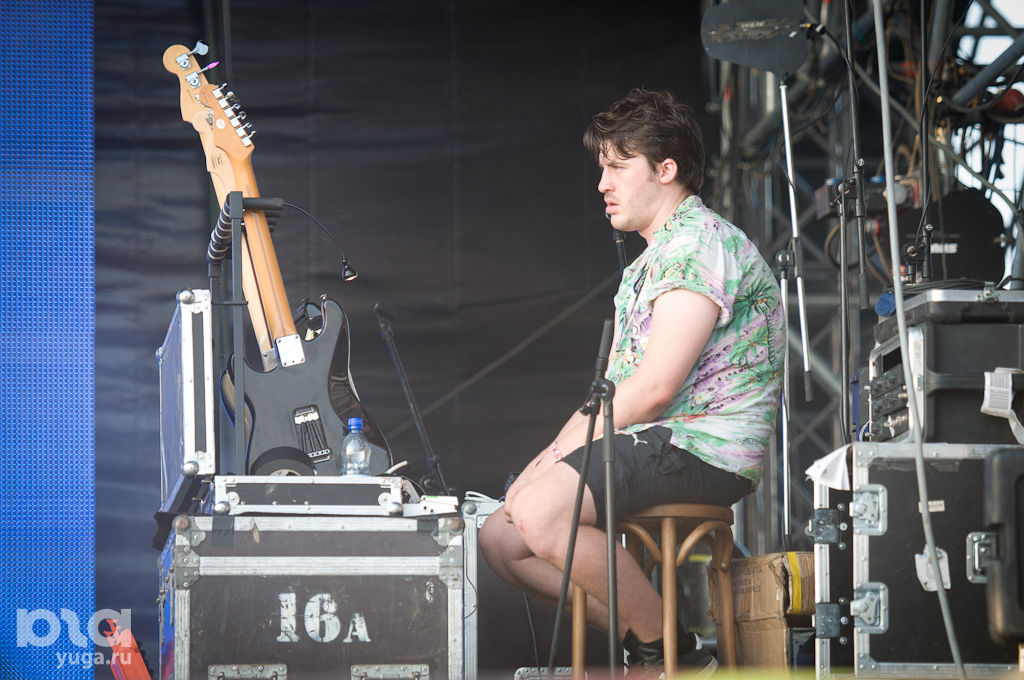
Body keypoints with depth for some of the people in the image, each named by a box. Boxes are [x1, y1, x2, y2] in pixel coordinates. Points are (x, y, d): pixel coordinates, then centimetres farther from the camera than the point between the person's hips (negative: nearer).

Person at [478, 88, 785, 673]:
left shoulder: (699, 243, -11)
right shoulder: (649, 263, 24)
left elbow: (655, 387, -20)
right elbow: (613, 392, 19)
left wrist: (571, 447, -10)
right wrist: (552, 457, 3)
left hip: (705, 447, -11)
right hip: (650, 447, 11)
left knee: (541, 511, -28)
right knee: (501, 537, 6)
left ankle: (673, 653, -15)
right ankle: (645, 647, 3)